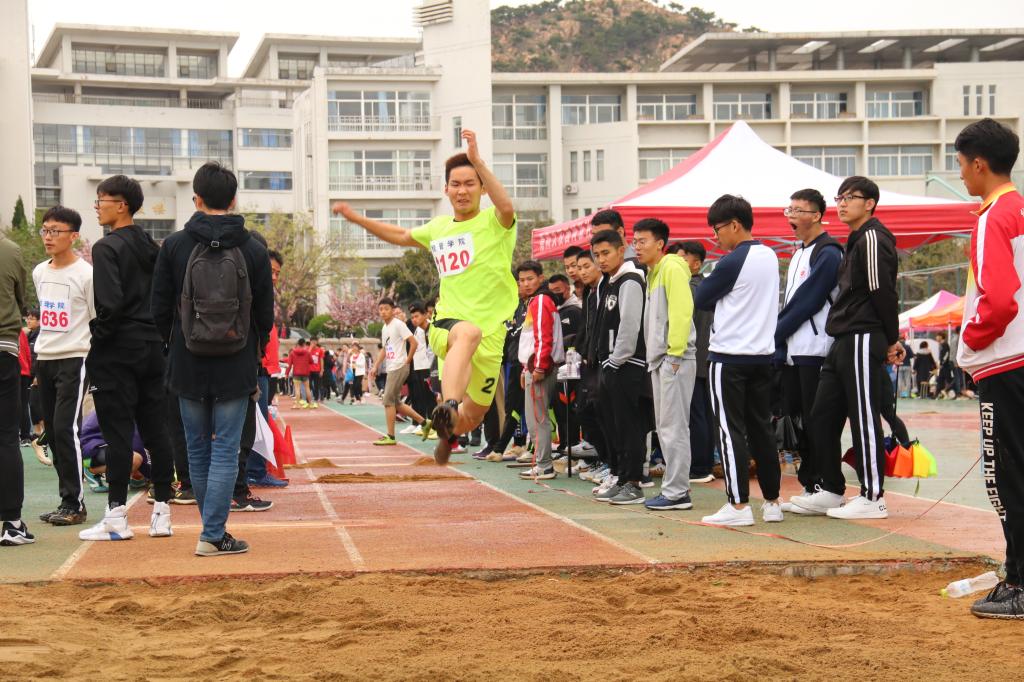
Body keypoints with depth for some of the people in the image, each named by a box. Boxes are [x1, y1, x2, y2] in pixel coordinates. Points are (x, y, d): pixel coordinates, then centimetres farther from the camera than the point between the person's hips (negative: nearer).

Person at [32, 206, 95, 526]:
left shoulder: (86, 274, -8)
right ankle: (68, 500, 14)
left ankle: (74, 504, -4)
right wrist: (37, 361, 19)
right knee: (53, 431, 7)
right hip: (45, 360, 7)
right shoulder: (39, 272, 11)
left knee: (66, 428, -11)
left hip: (75, 359, -7)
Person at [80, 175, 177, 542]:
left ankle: (116, 517, -2)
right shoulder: (152, 247, 12)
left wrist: (97, 338, -9)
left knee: (117, 433, -4)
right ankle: (162, 513, 11)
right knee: (156, 431, 8)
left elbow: (110, 303, -21)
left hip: (117, 352, -7)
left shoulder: (107, 248, -11)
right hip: (152, 349, 7)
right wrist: (156, 335, 14)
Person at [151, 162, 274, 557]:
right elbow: (265, 315, 2)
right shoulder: (253, 250, -3)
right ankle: (213, 535, -4)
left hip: (188, 366, 1)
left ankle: (213, 528, 20)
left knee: (198, 451, 12)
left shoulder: (174, 246, -3)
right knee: (226, 451, 1)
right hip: (236, 368, -1)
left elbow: (160, 310, 1)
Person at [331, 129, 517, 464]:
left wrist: (477, 161, -36)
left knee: (474, 415, 11)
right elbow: (402, 236, 34)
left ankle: (448, 432, 49)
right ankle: (447, 408, -65)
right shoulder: (439, 227, 14)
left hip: (491, 330, 0)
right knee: (468, 333, -40)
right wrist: (356, 218, 32)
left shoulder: (494, 222, -2)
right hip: (447, 322, 0)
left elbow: (507, 207, -28)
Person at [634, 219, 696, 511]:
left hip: (675, 358, -10)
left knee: (674, 427, -8)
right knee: (665, 427, 12)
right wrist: (656, 355, 15)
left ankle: (677, 492, -6)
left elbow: (681, 311, -19)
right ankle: (674, 487, 17)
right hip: (659, 359, 10)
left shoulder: (672, 268, -10)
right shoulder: (653, 273, 19)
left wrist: (675, 352, -20)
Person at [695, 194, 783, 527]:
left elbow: (700, 300, -6)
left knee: (731, 430, -3)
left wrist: (709, 280, 12)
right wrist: (722, 298, 7)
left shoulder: (733, 262, -14)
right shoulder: (770, 256, 10)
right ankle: (772, 502, 14)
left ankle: (739, 505, -4)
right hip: (763, 353, 7)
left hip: (729, 357, -7)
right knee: (761, 428, 11)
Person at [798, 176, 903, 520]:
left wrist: (891, 340, -8)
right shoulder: (856, 241, 20)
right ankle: (830, 491, 18)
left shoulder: (872, 238, -11)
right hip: (843, 342, 10)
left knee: (864, 418, -5)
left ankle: (872, 498, 1)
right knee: (822, 416, 11)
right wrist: (889, 339, 14)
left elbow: (883, 292, -15)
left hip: (863, 340, -10)